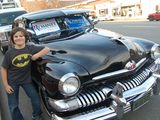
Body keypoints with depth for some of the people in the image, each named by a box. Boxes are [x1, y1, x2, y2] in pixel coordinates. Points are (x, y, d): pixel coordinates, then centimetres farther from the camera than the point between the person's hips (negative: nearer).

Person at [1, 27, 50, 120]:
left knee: (36, 98, 5)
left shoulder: (31, 48, -12)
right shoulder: (9, 53, -15)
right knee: (13, 106, 10)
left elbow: (47, 49, -12)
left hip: (27, 79, 1)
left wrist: (36, 56, -25)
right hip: (12, 82, -1)